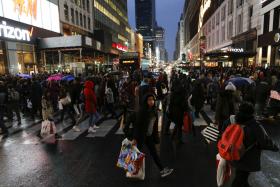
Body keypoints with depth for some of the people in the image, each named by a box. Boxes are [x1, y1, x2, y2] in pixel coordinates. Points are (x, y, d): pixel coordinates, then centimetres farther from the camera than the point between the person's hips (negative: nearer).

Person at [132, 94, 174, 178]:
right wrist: (135, 138, -19)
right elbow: (137, 125, -19)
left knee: (154, 152, 11)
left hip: (150, 136, 6)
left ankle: (162, 170, 19)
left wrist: (156, 135, 11)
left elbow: (154, 124, 8)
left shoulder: (154, 110, 0)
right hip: (141, 136, -6)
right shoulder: (142, 111, -20)